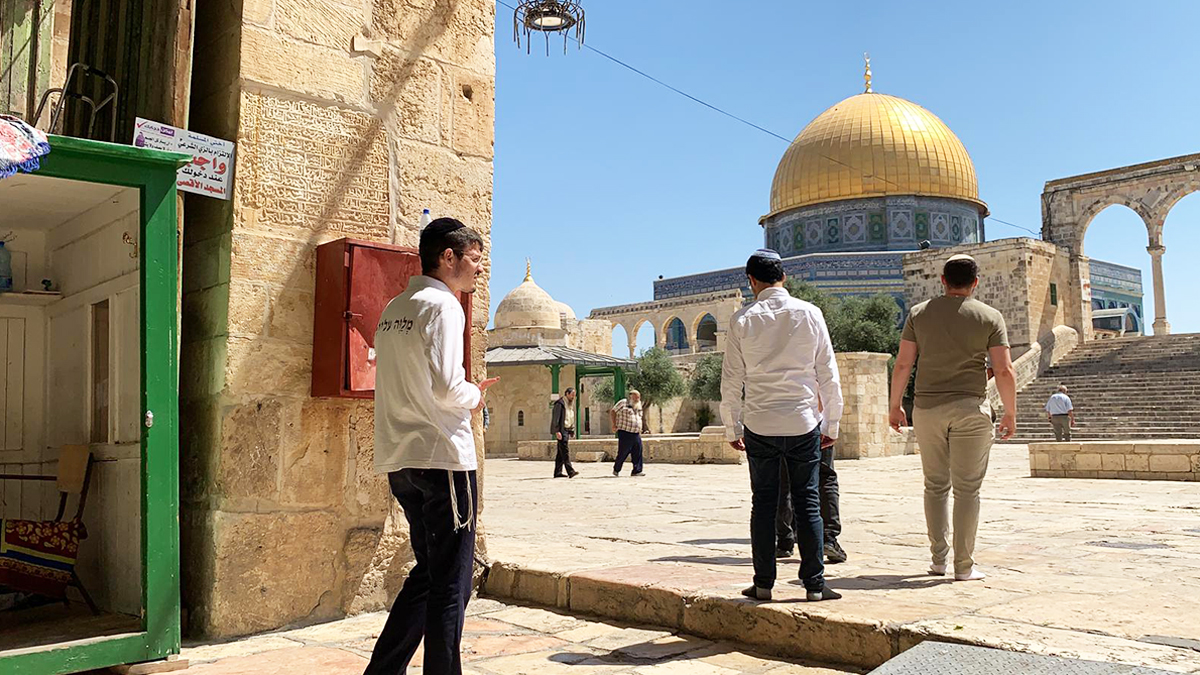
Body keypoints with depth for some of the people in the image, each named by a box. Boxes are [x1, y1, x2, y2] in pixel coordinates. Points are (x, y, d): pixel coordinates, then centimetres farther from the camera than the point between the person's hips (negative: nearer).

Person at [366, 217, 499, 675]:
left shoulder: (394, 309, 17)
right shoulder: (442, 305, -10)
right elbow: (447, 389, -19)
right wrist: (474, 397, 1)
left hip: (400, 460, 9)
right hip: (443, 455, -9)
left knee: (428, 573, 19)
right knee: (451, 583, 0)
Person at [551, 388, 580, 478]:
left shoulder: (570, 405, 19)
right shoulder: (560, 404, -10)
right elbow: (556, 418, -15)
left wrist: (572, 431, 17)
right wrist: (557, 431, -20)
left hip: (567, 430, 9)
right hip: (561, 430, -9)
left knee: (561, 452, 9)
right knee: (565, 451, -15)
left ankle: (558, 472, 13)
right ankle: (570, 471, -22)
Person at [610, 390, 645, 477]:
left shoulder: (638, 406, 19)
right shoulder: (623, 403, -2)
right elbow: (612, 412, -1)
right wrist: (614, 424, -5)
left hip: (636, 434, 6)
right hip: (625, 433, -6)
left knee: (638, 452, -3)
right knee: (622, 453, -1)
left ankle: (637, 470, 1)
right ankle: (616, 470, 16)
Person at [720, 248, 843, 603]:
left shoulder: (742, 320, -2)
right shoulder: (809, 313, 0)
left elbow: (731, 381, 0)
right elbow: (828, 373, 2)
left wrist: (731, 427, 10)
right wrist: (832, 423, 10)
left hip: (759, 425, 0)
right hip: (803, 423, 0)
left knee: (763, 503, 8)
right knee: (807, 502, 7)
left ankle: (763, 583, 13)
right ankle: (814, 584, 11)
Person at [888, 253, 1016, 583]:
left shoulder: (919, 313, 4)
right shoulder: (989, 317, 0)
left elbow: (902, 364, 1)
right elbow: (1004, 371, -4)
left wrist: (895, 406, 10)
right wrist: (1010, 413, 6)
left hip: (927, 409, 2)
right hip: (971, 408, -2)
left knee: (935, 485, 13)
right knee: (967, 488, 4)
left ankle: (938, 558, 16)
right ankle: (964, 565, 7)